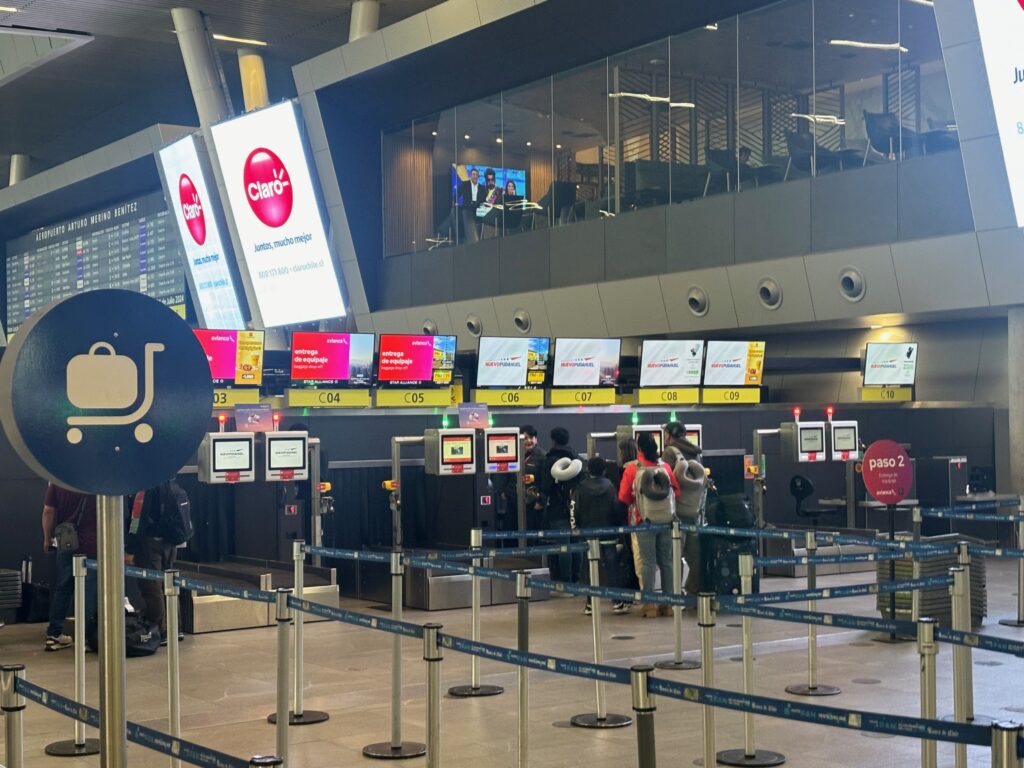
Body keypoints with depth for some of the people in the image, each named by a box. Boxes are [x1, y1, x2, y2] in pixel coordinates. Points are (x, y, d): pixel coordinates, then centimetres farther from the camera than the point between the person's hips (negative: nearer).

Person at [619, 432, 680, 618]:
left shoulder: (632, 468, -7)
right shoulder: (664, 466, 2)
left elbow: (623, 496, -4)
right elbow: (676, 491, 6)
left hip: (643, 520, -3)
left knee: (647, 562, 1)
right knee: (666, 561, 10)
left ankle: (649, 604, 0)